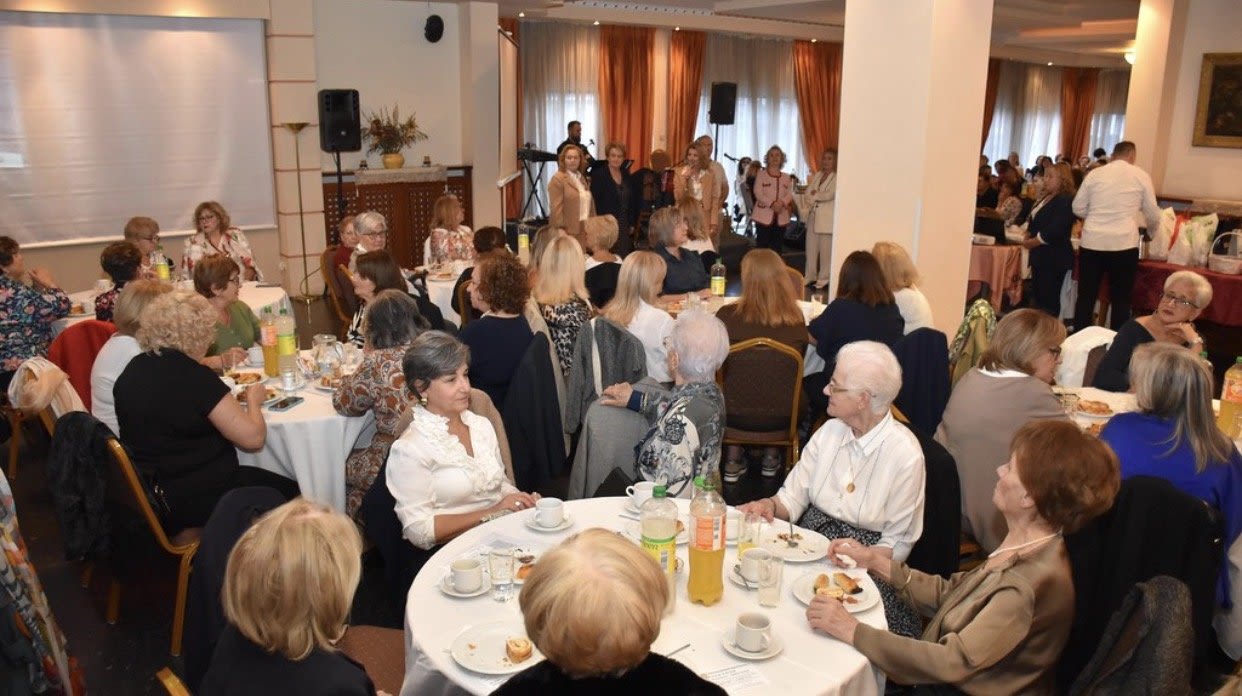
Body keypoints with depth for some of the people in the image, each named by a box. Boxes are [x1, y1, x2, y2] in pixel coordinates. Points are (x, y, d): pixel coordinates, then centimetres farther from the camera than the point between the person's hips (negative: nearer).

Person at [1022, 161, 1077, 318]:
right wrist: (1027, 237, -1)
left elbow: (1054, 231, -22)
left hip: (1055, 258, -9)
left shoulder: (1066, 201, -13)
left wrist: (1032, 242, -12)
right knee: (1038, 298, 13)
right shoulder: (1045, 198, 16)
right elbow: (1033, 220, 19)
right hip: (1040, 255, 9)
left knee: (1049, 300, -6)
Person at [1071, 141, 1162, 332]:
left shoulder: (1095, 173, 6)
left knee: (1086, 297, 8)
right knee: (1121, 300, 7)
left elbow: (1078, 209, 10)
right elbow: (1152, 214, 11)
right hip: (1124, 244, -1)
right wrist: (1152, 229, 32)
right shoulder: (1141, 176, 4)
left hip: (1092, 242, 1)